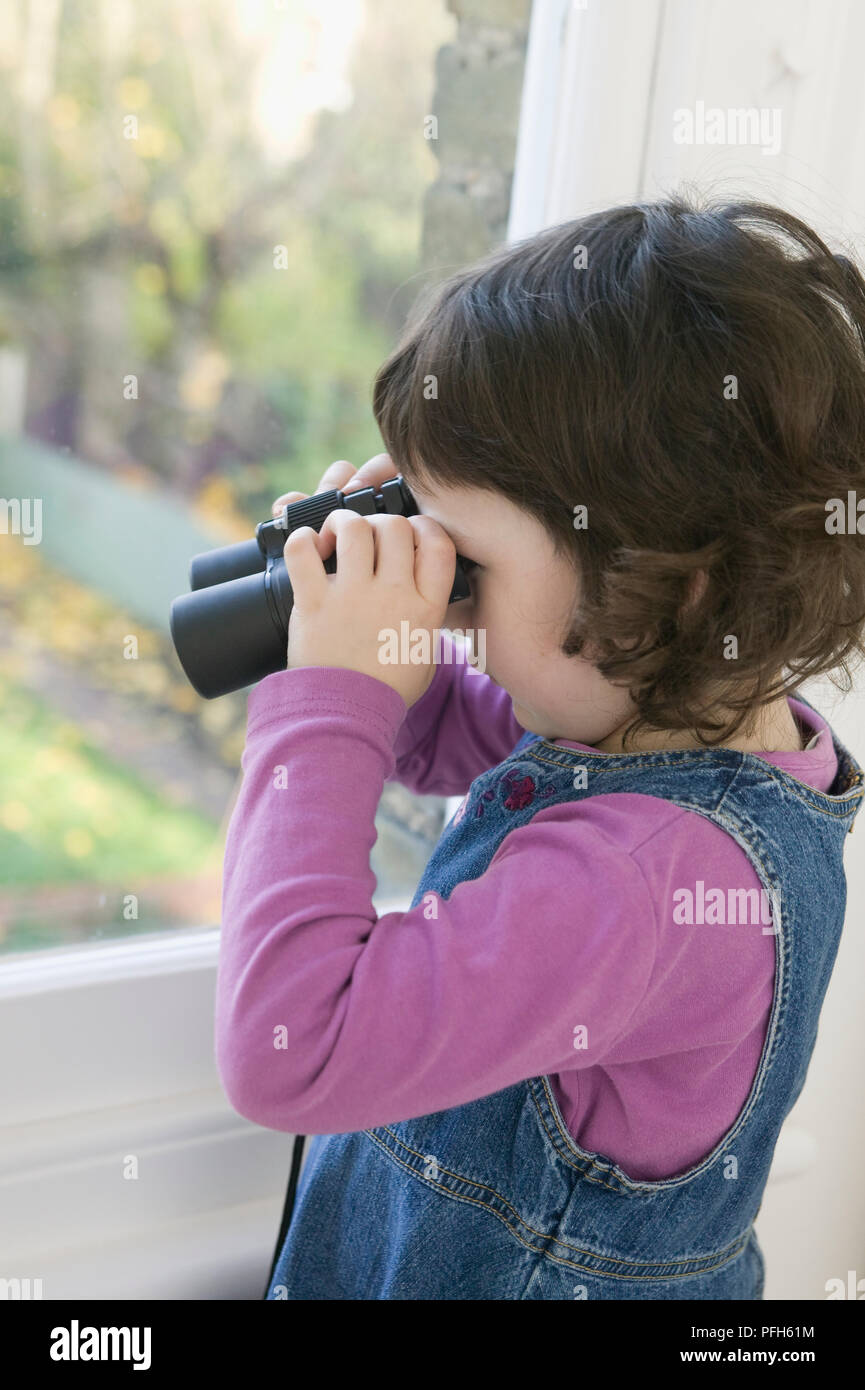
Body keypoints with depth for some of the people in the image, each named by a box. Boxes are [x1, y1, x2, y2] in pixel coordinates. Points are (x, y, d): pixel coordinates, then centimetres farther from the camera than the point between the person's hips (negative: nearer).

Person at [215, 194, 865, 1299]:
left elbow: (285, 1052, -40)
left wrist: (330, 701, -36)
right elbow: (442, 734, 9)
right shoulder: (653, 715, -9)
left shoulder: (640, 873, -38)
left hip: (529, 1275, -7)